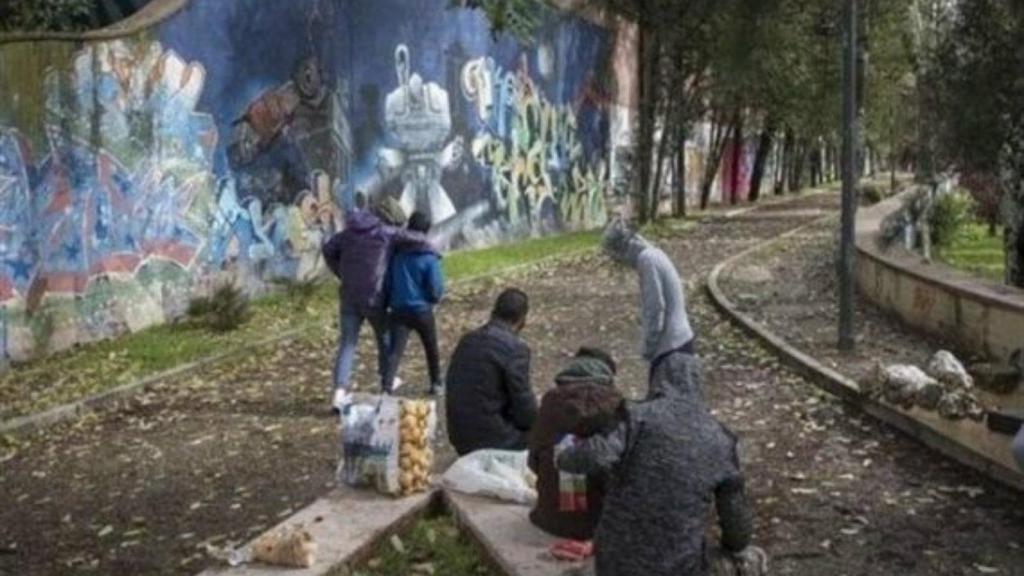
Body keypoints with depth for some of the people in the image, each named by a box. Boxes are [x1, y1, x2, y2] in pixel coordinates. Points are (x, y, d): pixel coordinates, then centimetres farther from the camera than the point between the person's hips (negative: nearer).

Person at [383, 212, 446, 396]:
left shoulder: (396, 253, -2)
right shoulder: (429, 258, -13)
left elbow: (386, 280, 6)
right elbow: (436, 289, -13)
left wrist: (389, 301, 19)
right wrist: (434, 298, 10)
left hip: (399, 310, 2)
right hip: (422, 310, -2)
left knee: (395, 350, -2)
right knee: (431, 348, 19)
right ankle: (436, 384, 33)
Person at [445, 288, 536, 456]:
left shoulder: (467, 340, 5)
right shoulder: (515, 348, -17)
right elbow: (524, 408, -14)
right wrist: (538, 423, 6)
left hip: (460, 435, 8)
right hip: (492, 439, -7)